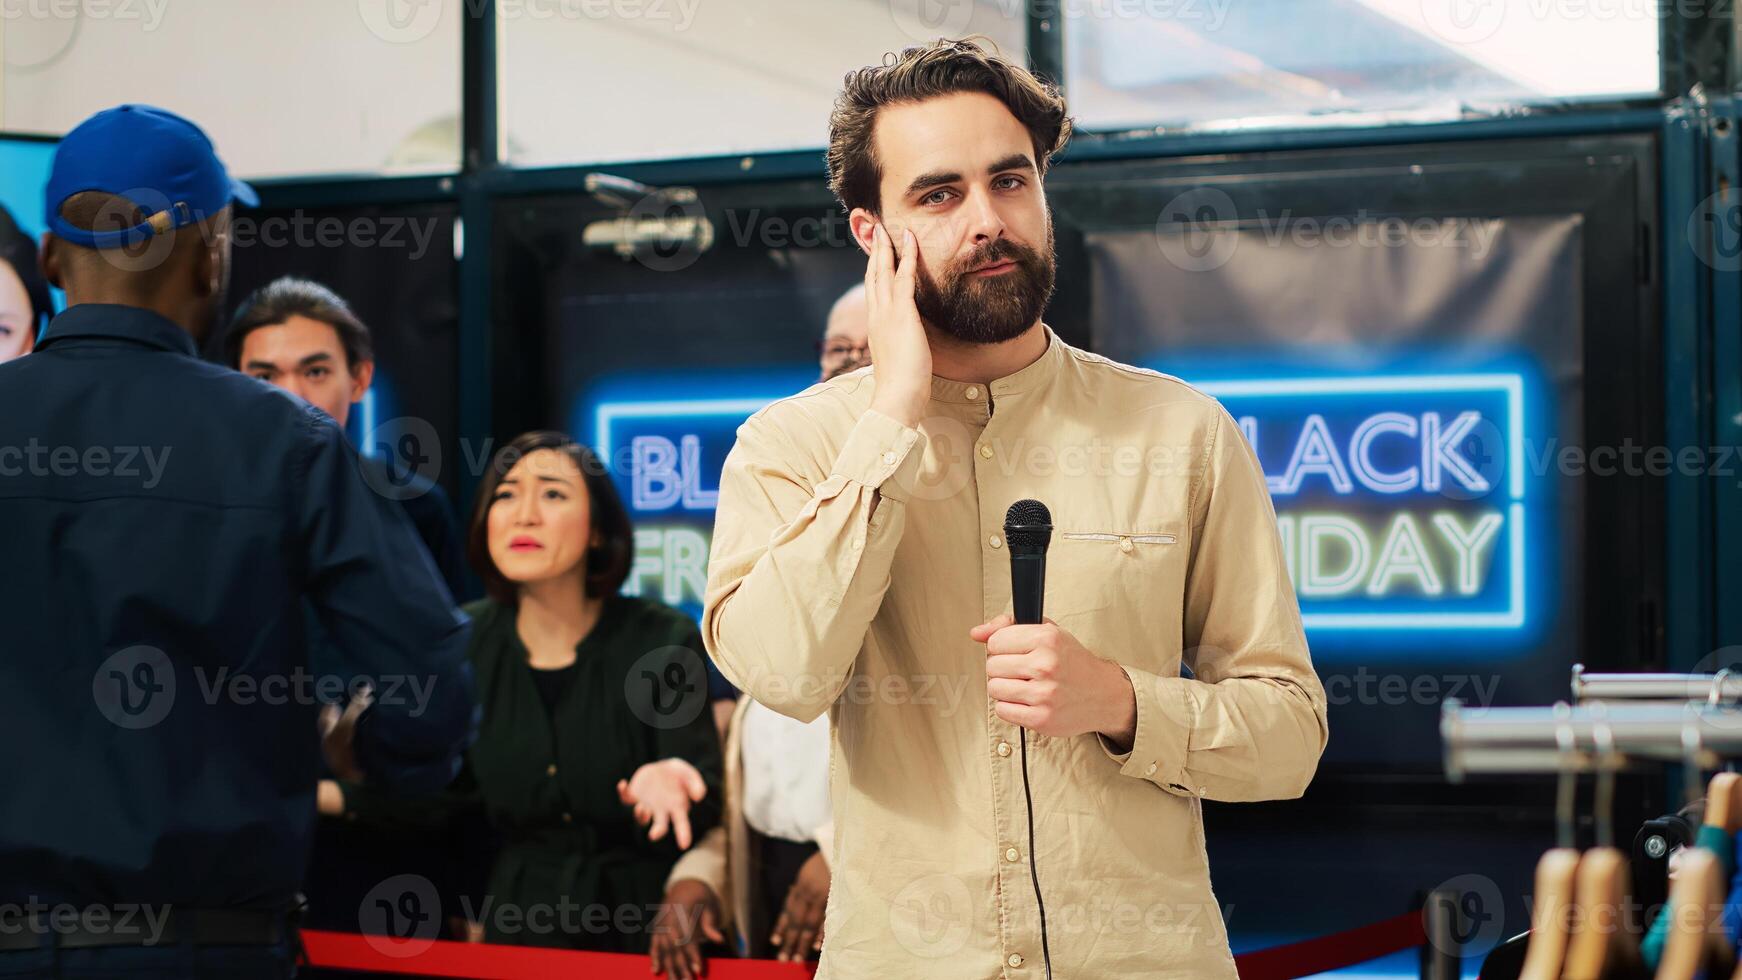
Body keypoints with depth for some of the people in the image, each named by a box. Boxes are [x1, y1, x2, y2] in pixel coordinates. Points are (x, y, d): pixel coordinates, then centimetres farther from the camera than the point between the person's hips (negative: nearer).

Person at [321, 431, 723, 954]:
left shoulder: (662, 639, -11)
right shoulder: (469, 641, 0)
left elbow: (706, 805, -15)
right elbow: (443, 786, 9)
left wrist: (668, 785, -37)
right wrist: (326, 794, -2)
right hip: (520, 921, 1)